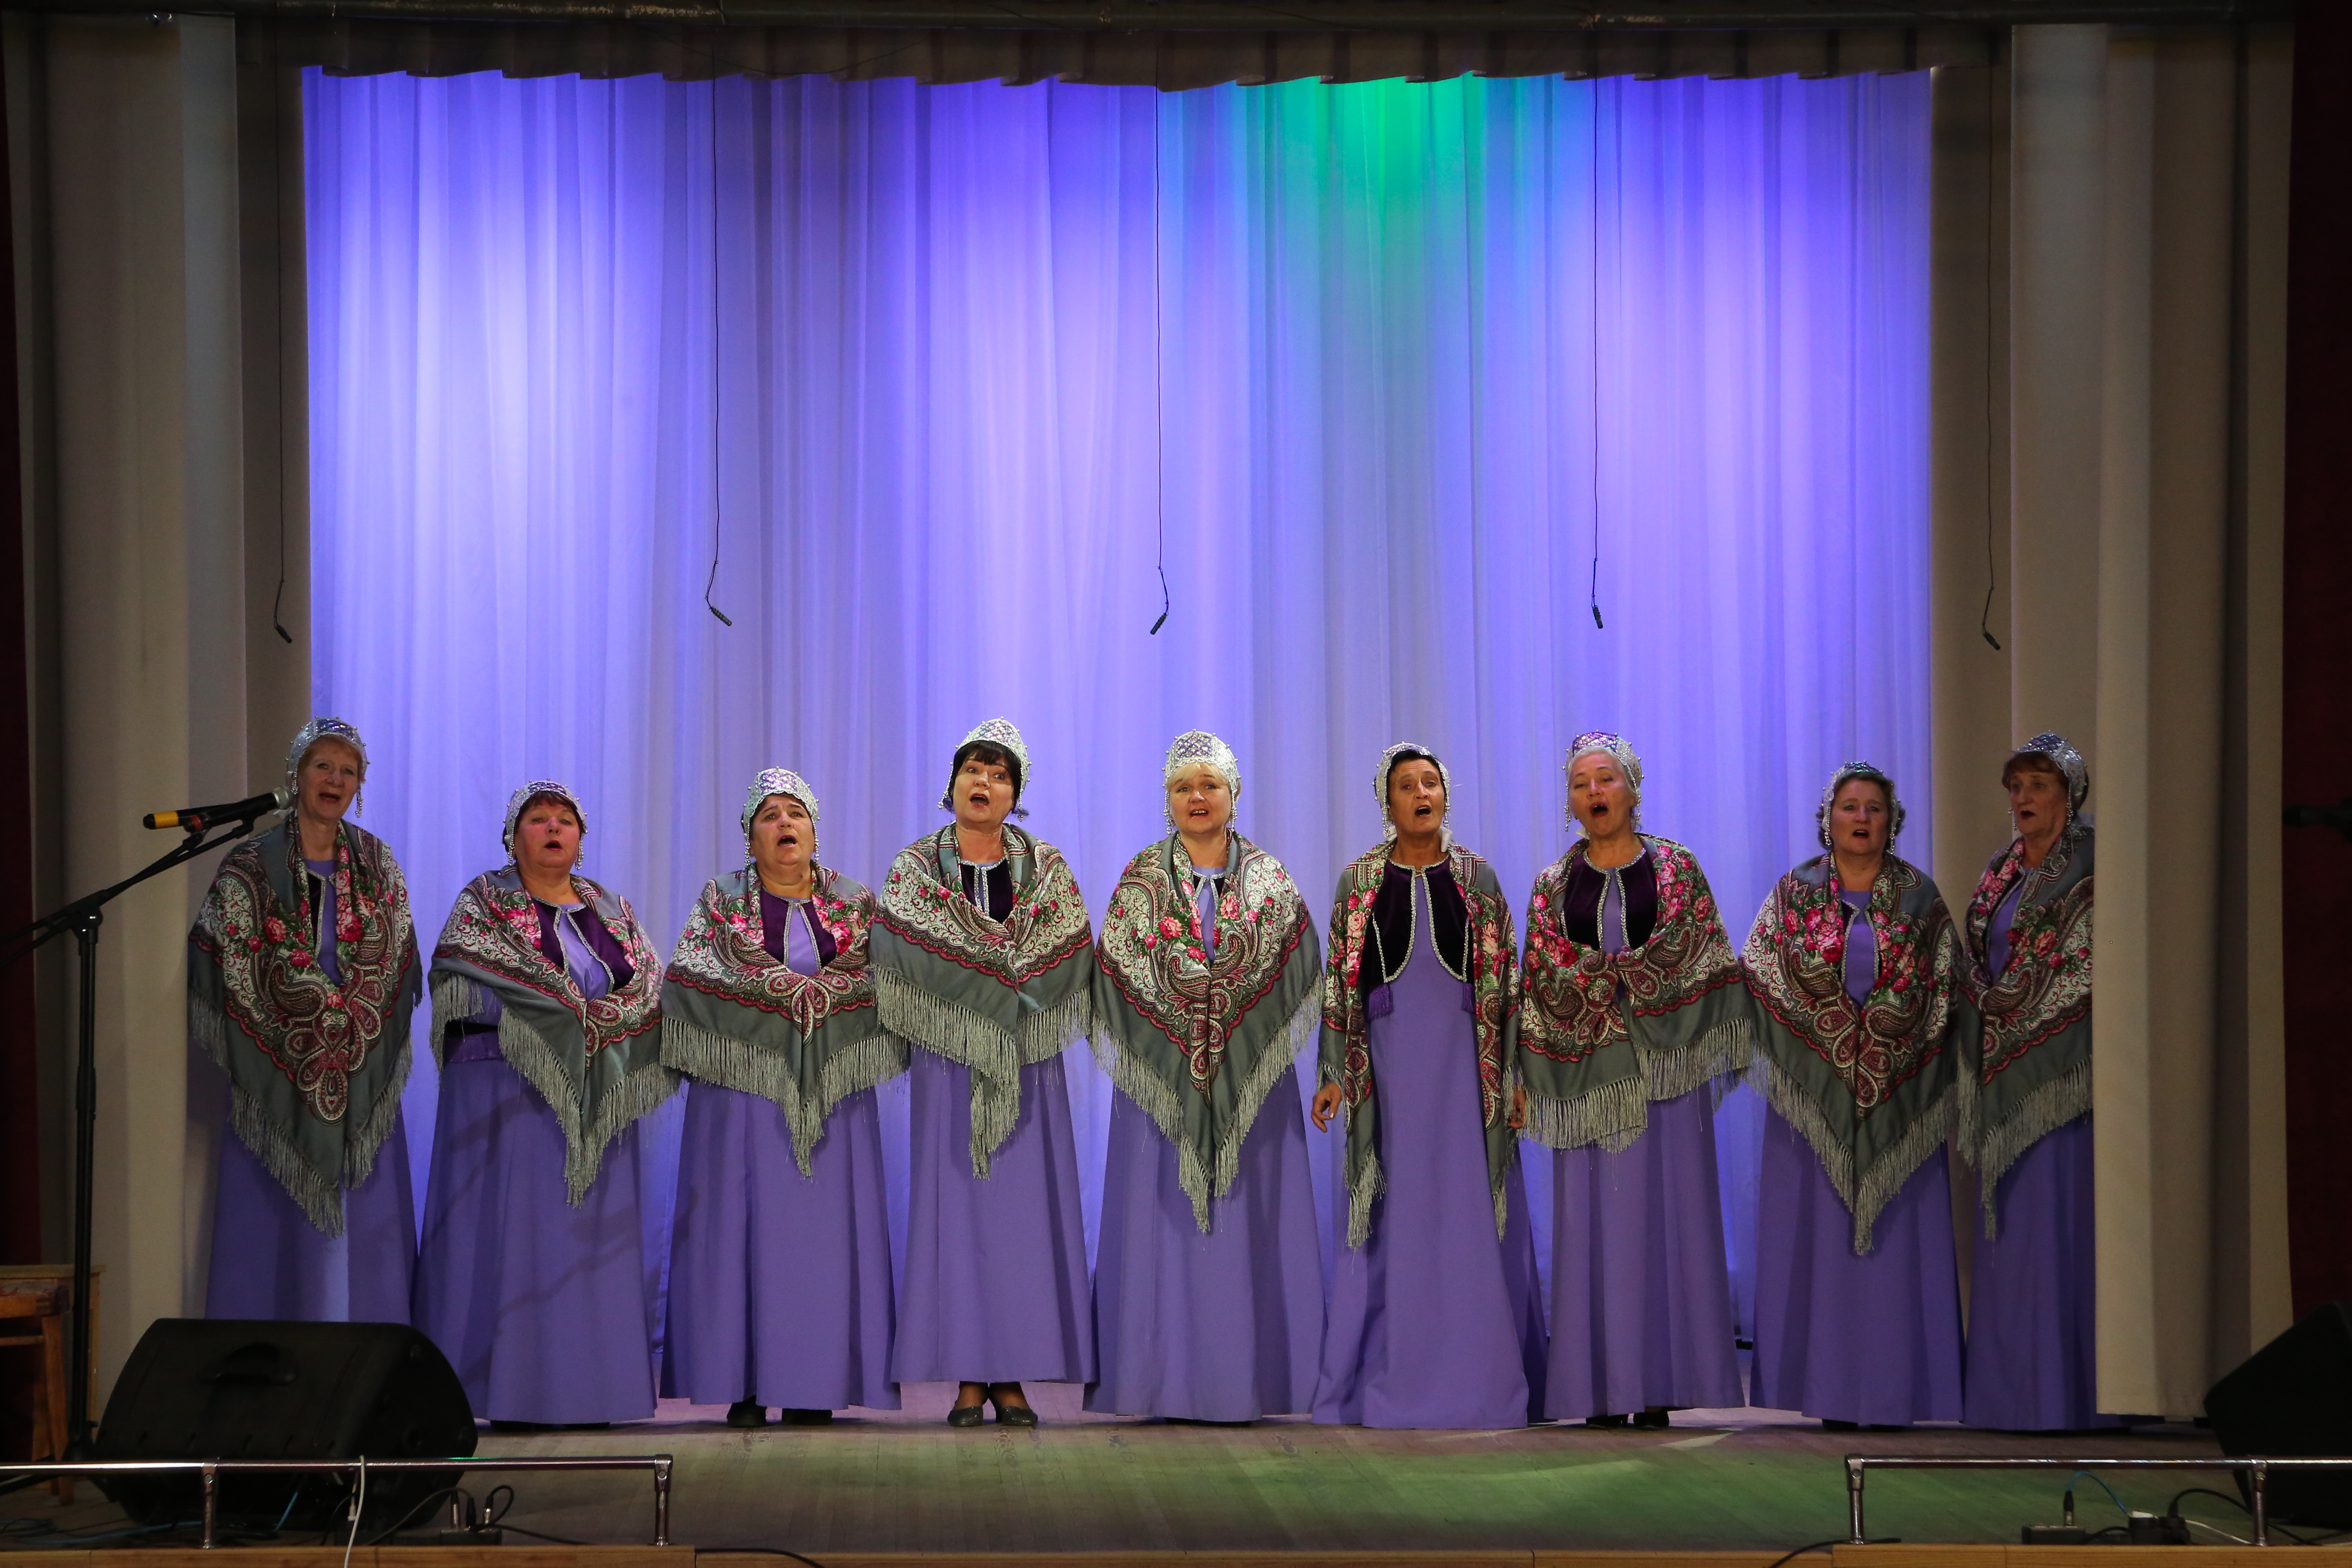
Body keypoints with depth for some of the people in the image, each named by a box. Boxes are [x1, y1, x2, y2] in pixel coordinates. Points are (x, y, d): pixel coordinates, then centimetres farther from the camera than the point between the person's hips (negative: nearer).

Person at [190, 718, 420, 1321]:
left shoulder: (376, 863, 10)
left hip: (364, 1080, 3)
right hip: (280, 1072, -3)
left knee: (365, 1224, 1)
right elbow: (223, 967, -4)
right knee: (278, 1225, -4)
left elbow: (399, 963, 10)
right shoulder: (251, 867, 0)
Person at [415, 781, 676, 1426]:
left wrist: (591, 1017, -14)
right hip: (508, 1093, -4)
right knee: (511, 1232, -8)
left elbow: (649, 986, 5)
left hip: (595, 1102, 4)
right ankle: (511, 1392, -8)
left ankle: (589, 1388, 4)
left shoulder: (612, 910, 17)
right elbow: (459, 983, -11)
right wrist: (567, 1013, -16)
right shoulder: (485, 902, 4)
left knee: (592, 1243, 2)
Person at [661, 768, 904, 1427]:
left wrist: (793, 989, -13)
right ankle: (744, 1386, -5)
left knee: (823, 1225, -2)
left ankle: (815, 1385, 0)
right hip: (743, 1080, -1)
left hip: (831, 1089, 1)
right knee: (741, 1223, -6)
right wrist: (798, 989, -15)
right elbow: (692, 971, -7)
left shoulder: (854, 904, 13)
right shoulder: (722, 900, 9)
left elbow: (880, 976, -1)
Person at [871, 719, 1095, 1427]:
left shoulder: (1047, 869, 8)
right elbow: (896, 955, -5)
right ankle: (967, 1377, 0)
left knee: (1026, 1206, -1)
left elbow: (1069, 958, 0)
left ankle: (1013, 1375, 3)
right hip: (949, 1061, -1)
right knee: (956, 1203, -3)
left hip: (1028, 1063, 1)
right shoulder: (913, 868, 6)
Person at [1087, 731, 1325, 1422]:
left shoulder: (1269, 878, 7)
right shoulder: (1142, 879, 5)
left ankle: (1245, 1379, 1)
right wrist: (1177, 1030, -10)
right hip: (1162, 1074, -1)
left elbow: (1298, 972, 3)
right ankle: (1165, 1379, 0)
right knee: (1163, 1221, -3)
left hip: (1252, 1076, 1)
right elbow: (1117, 975, 1)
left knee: (1249, 1221, -1)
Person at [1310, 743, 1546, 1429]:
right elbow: (1340, 983, 5)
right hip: (1388, 1065, 0)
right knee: (1394, 1217, 1)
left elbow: (1507, 980, 5)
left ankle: (1478, 1376, 6)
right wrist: (1336, 1076, -1)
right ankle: (1389, 1378, 8)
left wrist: (1513, 1076, 0)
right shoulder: (1359, 881, 5)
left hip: (1466, 1064, 0)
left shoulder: (1477, 878, 6)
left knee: (1471, 1213, -1)